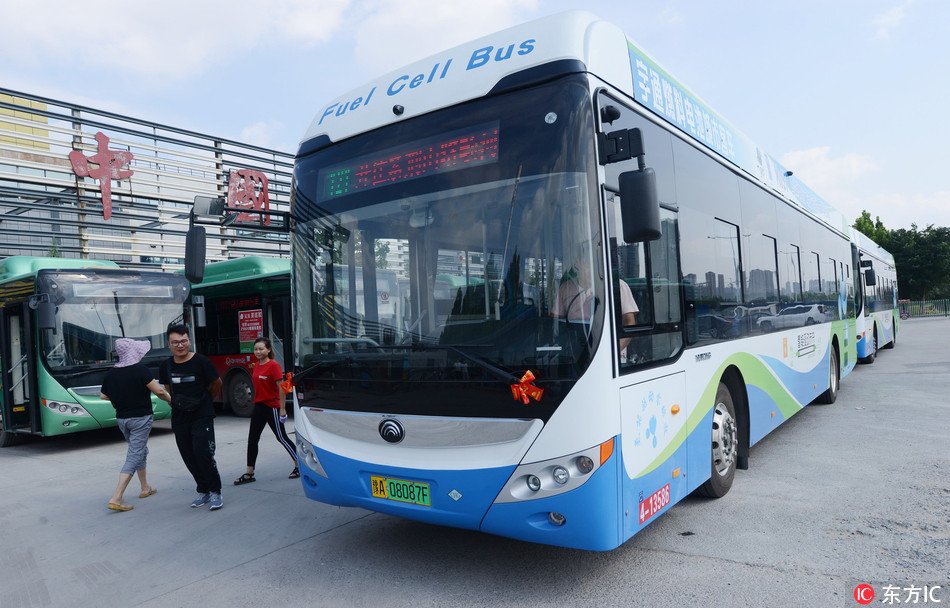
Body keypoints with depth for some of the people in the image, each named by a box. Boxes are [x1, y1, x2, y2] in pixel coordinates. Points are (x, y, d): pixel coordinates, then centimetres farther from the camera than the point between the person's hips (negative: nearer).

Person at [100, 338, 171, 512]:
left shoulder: (111, 373, 2)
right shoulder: (140, 369, -16)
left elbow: (103, 396, 12)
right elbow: (158, 391, -18)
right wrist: (171, 399, -1)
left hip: (121, 418, 7)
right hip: (140, 419, -7)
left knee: (140, 451, 23)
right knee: (134, 456, -4)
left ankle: (145, 488, 35)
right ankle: (116, 499, -11)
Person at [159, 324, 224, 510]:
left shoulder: (200, 361, -11)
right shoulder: (166, 366, 3)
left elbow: (216, 384, 3)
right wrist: (179, 403, 16)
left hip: (202, 417, -5)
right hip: (179, 419, 5)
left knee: (203, 454, -13)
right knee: (189, 458, 8)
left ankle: (215, 492, 0)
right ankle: (203, 491, 21)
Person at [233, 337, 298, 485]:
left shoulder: (274, 365, -15)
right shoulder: (256, 365, 7)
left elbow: (281, 388, -15)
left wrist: (282, 409, -17)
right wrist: (257, 402, 14)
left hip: (272, 407, -7)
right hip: (259, 406, 8)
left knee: (281, 437, 2)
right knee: (252, 439, 7)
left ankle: (299, 466, 16)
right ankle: (249, 474, 15)